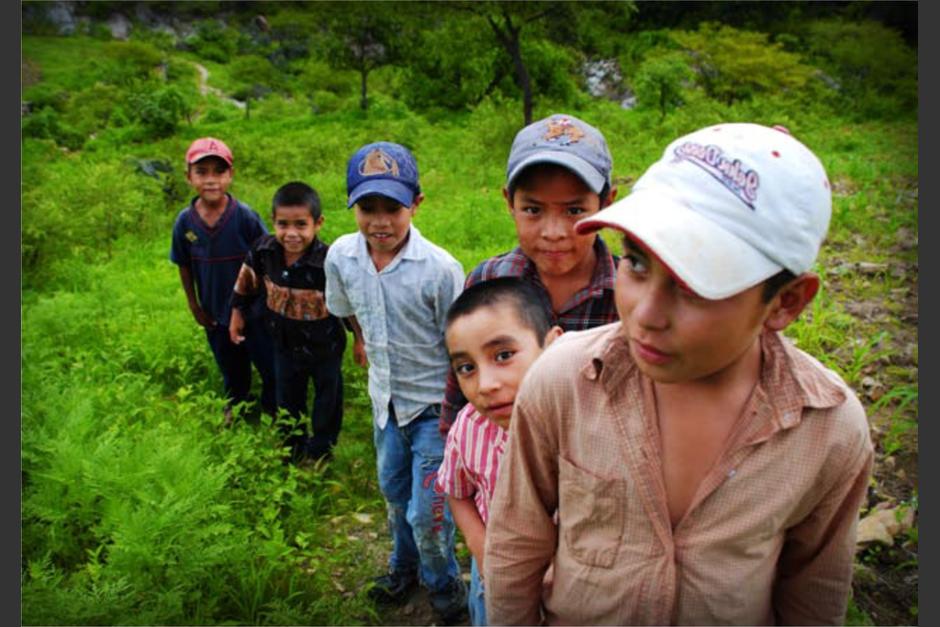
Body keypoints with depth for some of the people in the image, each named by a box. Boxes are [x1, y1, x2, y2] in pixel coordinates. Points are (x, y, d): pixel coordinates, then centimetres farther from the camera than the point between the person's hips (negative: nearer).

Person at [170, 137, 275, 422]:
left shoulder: (245, 216, -21)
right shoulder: (185, 221, -12)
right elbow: (184, 266, 1)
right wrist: (194, 305, 5)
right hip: (216, 314, 3)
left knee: (270, 367, 10)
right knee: (232, 369, 26)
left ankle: (273, 410, 36)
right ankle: (237, 405, 53)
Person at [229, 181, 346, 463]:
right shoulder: (264, 251, -19)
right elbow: (247, 280, 2)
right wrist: (237, 312, 10)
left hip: (325, 348, -3)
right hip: (285, 345, 4)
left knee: (328, 402, 21)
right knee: (287, 402, 24)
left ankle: (320, 452, 48)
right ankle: (293, 450, 51)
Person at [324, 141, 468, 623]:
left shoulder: (440, 269, -25)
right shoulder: (341, 256, -11)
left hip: (433, 404, -5)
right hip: (385, 399, 5)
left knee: (427, 513, 2)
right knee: (394, 494, 25)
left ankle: (445, 585, 34)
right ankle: (404, 567, 53)